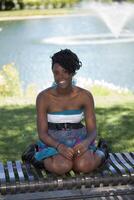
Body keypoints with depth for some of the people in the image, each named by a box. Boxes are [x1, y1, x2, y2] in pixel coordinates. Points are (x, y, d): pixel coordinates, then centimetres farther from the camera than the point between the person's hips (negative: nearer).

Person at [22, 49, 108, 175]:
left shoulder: (85, 96, -7)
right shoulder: (43, 97, -11)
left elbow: (92, 130, -5)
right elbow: (42, 133, -11)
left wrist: (86, 143, -29)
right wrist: (59, 146, -31)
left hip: (79, 141, 0)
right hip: (53, 143, 0)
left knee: (83, 166, -33)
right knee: (61, 167, -33)